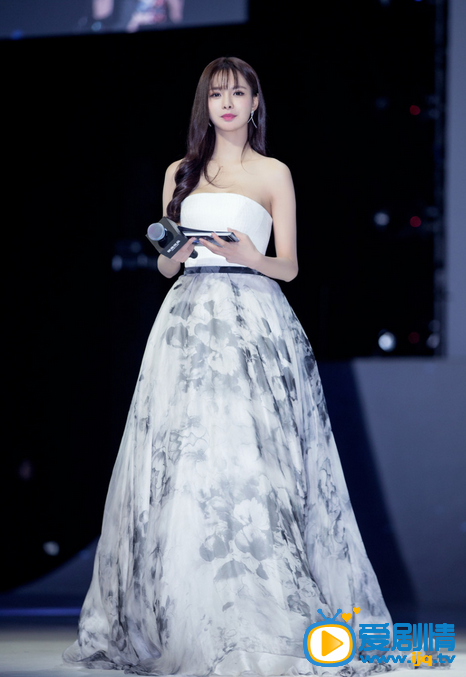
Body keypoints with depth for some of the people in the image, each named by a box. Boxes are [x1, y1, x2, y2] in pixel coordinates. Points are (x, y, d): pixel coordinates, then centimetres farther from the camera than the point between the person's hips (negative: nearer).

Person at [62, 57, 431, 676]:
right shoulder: (180, 173, 17)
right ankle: (184, 624, 3)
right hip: (188, 320, 3)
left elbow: (290, 266, 5)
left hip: (253, 322, -3)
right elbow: (165, 265, 16)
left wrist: (250, 256, -14)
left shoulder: (273, 173, 8)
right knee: (183, 467, -2)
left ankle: (266, 622, -6)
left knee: (248, 462, -10)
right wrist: (174, 252, -6)